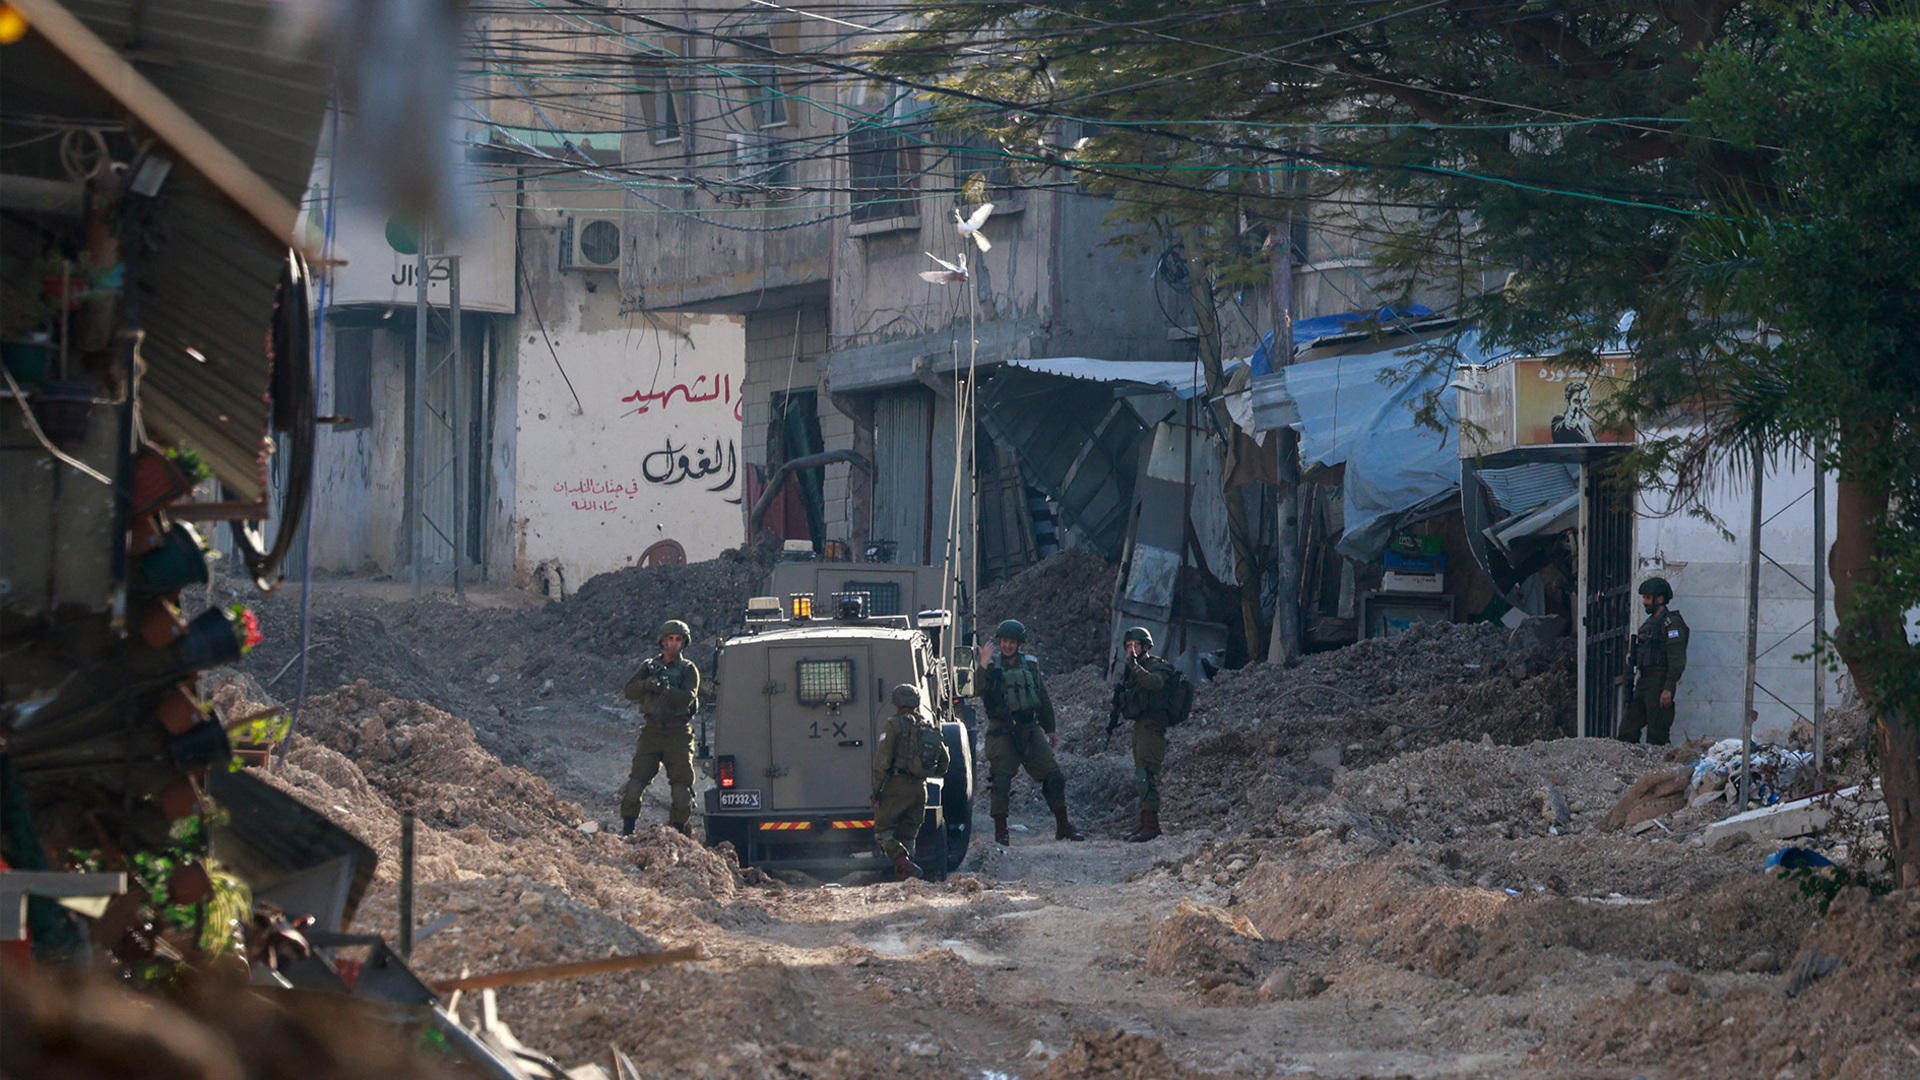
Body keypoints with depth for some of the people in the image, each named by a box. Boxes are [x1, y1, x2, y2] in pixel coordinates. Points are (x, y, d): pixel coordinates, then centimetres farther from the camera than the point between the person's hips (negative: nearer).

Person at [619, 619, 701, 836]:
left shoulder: (688, 670, 4)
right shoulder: (649, 666, 12)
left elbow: (687, 698, -12)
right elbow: (630, 692, 2)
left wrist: (666, 687, -27)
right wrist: (649, 684, -17)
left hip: (678, 734, -2)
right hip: (652, 732, 2)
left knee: (682, 786, -5)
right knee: (635, 784, -8)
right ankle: (626, 831, -3)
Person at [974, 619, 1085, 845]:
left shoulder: (1030, 665, 11)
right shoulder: (992, 666, -1)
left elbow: (1043, 699, 19)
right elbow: (978, 690, -19)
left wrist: (1049, 730, 22)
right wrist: (983, 664, -27)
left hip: (1030, 729, 4)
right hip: (1002, 731, -4)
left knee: (1053, 776, 3)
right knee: (1001, 781, -12)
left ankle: (1063, 826, 16)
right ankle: (1000, 832, -5)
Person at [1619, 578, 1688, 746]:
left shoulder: (1671, 622, -9)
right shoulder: (1649, 623, 20)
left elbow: (1677, 660, -16)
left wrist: (1668, 689, -22)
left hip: (1660, 682, -10)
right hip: (1643, 683, 10)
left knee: (1656, 736, -9)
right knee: (1627, 732, 5)